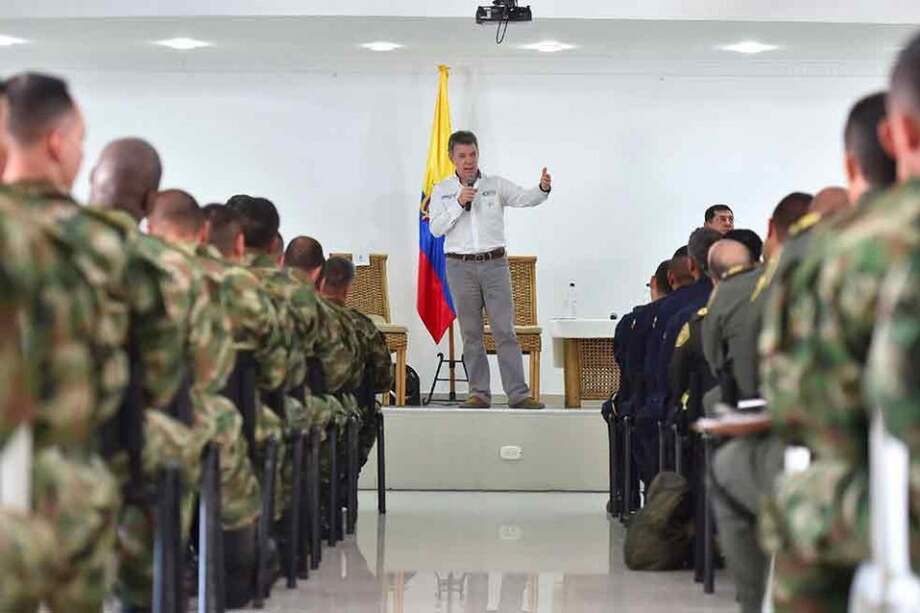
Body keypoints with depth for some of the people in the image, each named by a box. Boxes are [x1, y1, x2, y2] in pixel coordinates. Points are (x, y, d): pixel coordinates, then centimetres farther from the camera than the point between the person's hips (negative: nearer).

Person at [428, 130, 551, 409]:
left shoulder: (496, 185, 4)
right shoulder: (441, 191, 6)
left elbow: (525, 198, -9)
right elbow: (436, 228, -3)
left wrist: (543, 189, -30)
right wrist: (458, 203, -14)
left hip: (494, 263, -1)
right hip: (460, 266, 1)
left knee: (505, 331, -4)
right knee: (471, 333, 4)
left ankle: (518, 394, -7)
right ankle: (479, 394, 8)